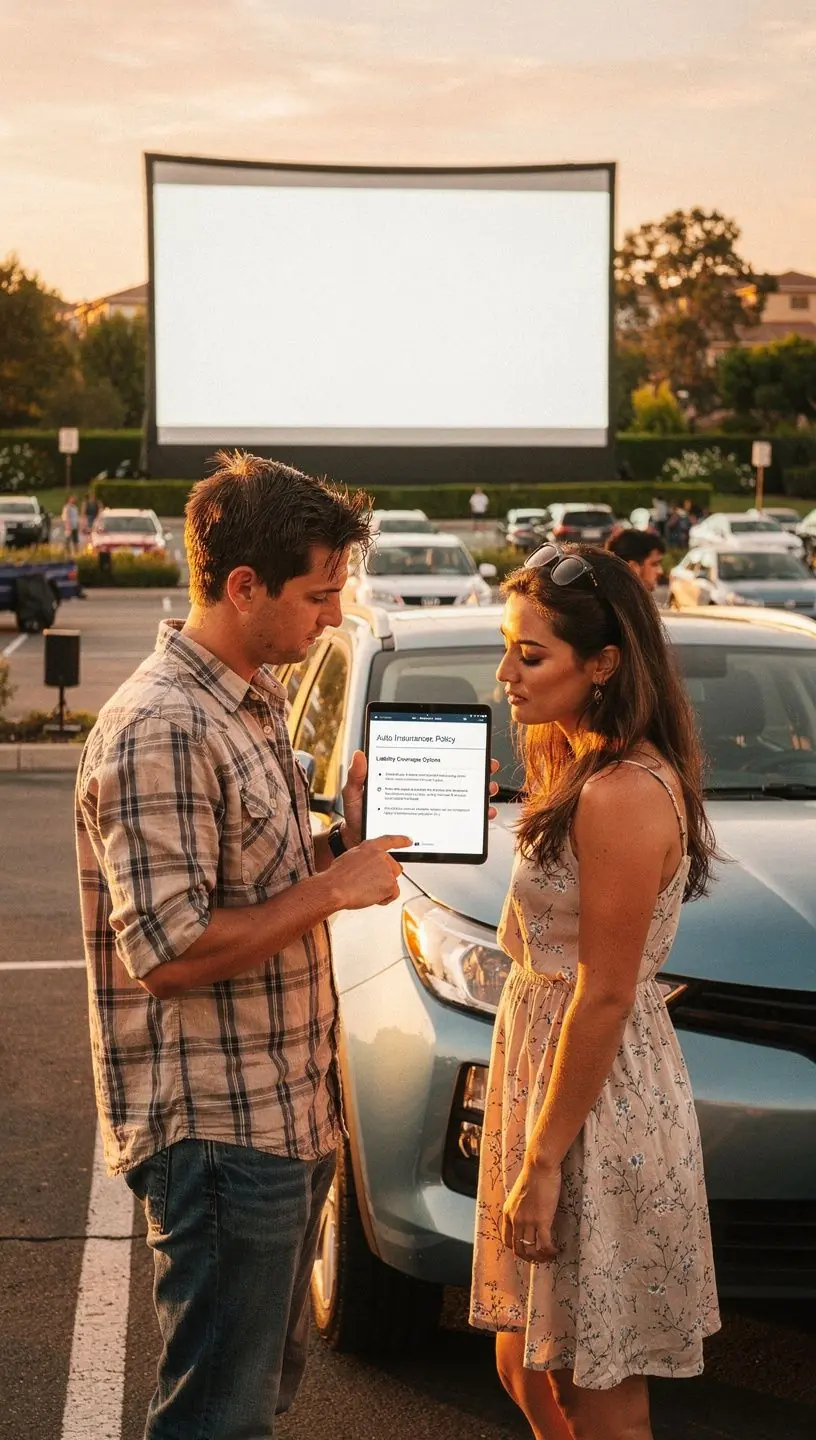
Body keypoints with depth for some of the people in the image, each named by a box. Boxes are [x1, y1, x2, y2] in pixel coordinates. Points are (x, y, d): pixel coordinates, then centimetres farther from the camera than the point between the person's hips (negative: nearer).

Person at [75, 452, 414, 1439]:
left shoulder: (256, 702, 12)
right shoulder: (158, 729, -20)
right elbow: (168, 951, -24)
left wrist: (350, 831, 4)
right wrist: (334, 887, -18)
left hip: (286, 1112, 10)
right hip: (215, 1128, -10)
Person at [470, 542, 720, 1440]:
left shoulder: (622, 796, -22)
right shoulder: (587, 767, 10)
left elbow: (604, 995, -21)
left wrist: (542, 1163, -18)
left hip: (597, 1106, -10)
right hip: (544, 1066, 10)